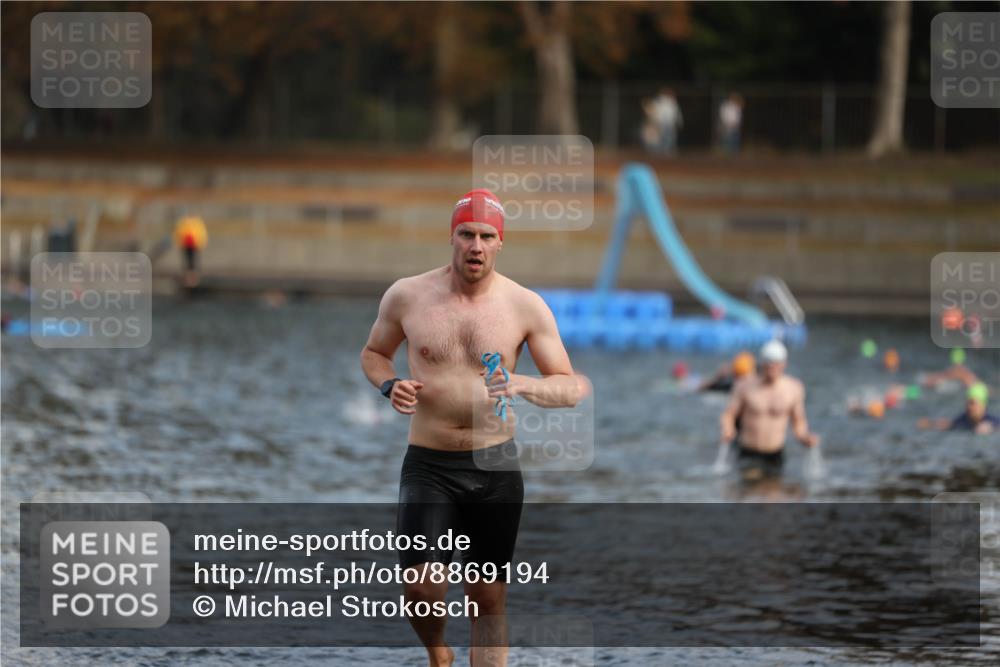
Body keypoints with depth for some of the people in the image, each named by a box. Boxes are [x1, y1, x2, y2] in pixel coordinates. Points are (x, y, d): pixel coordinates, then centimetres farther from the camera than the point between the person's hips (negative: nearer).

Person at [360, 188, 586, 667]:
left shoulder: (525, 306, -5)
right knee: (420, 586, -15)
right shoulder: (406, 296, -3)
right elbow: (373, 353, 15)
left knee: (489, 599, 4)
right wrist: (389, 386, -8)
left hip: (494, 466, 1)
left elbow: (572, 388, -4)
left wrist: (521, 385, -25)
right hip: (428, 465, 0)